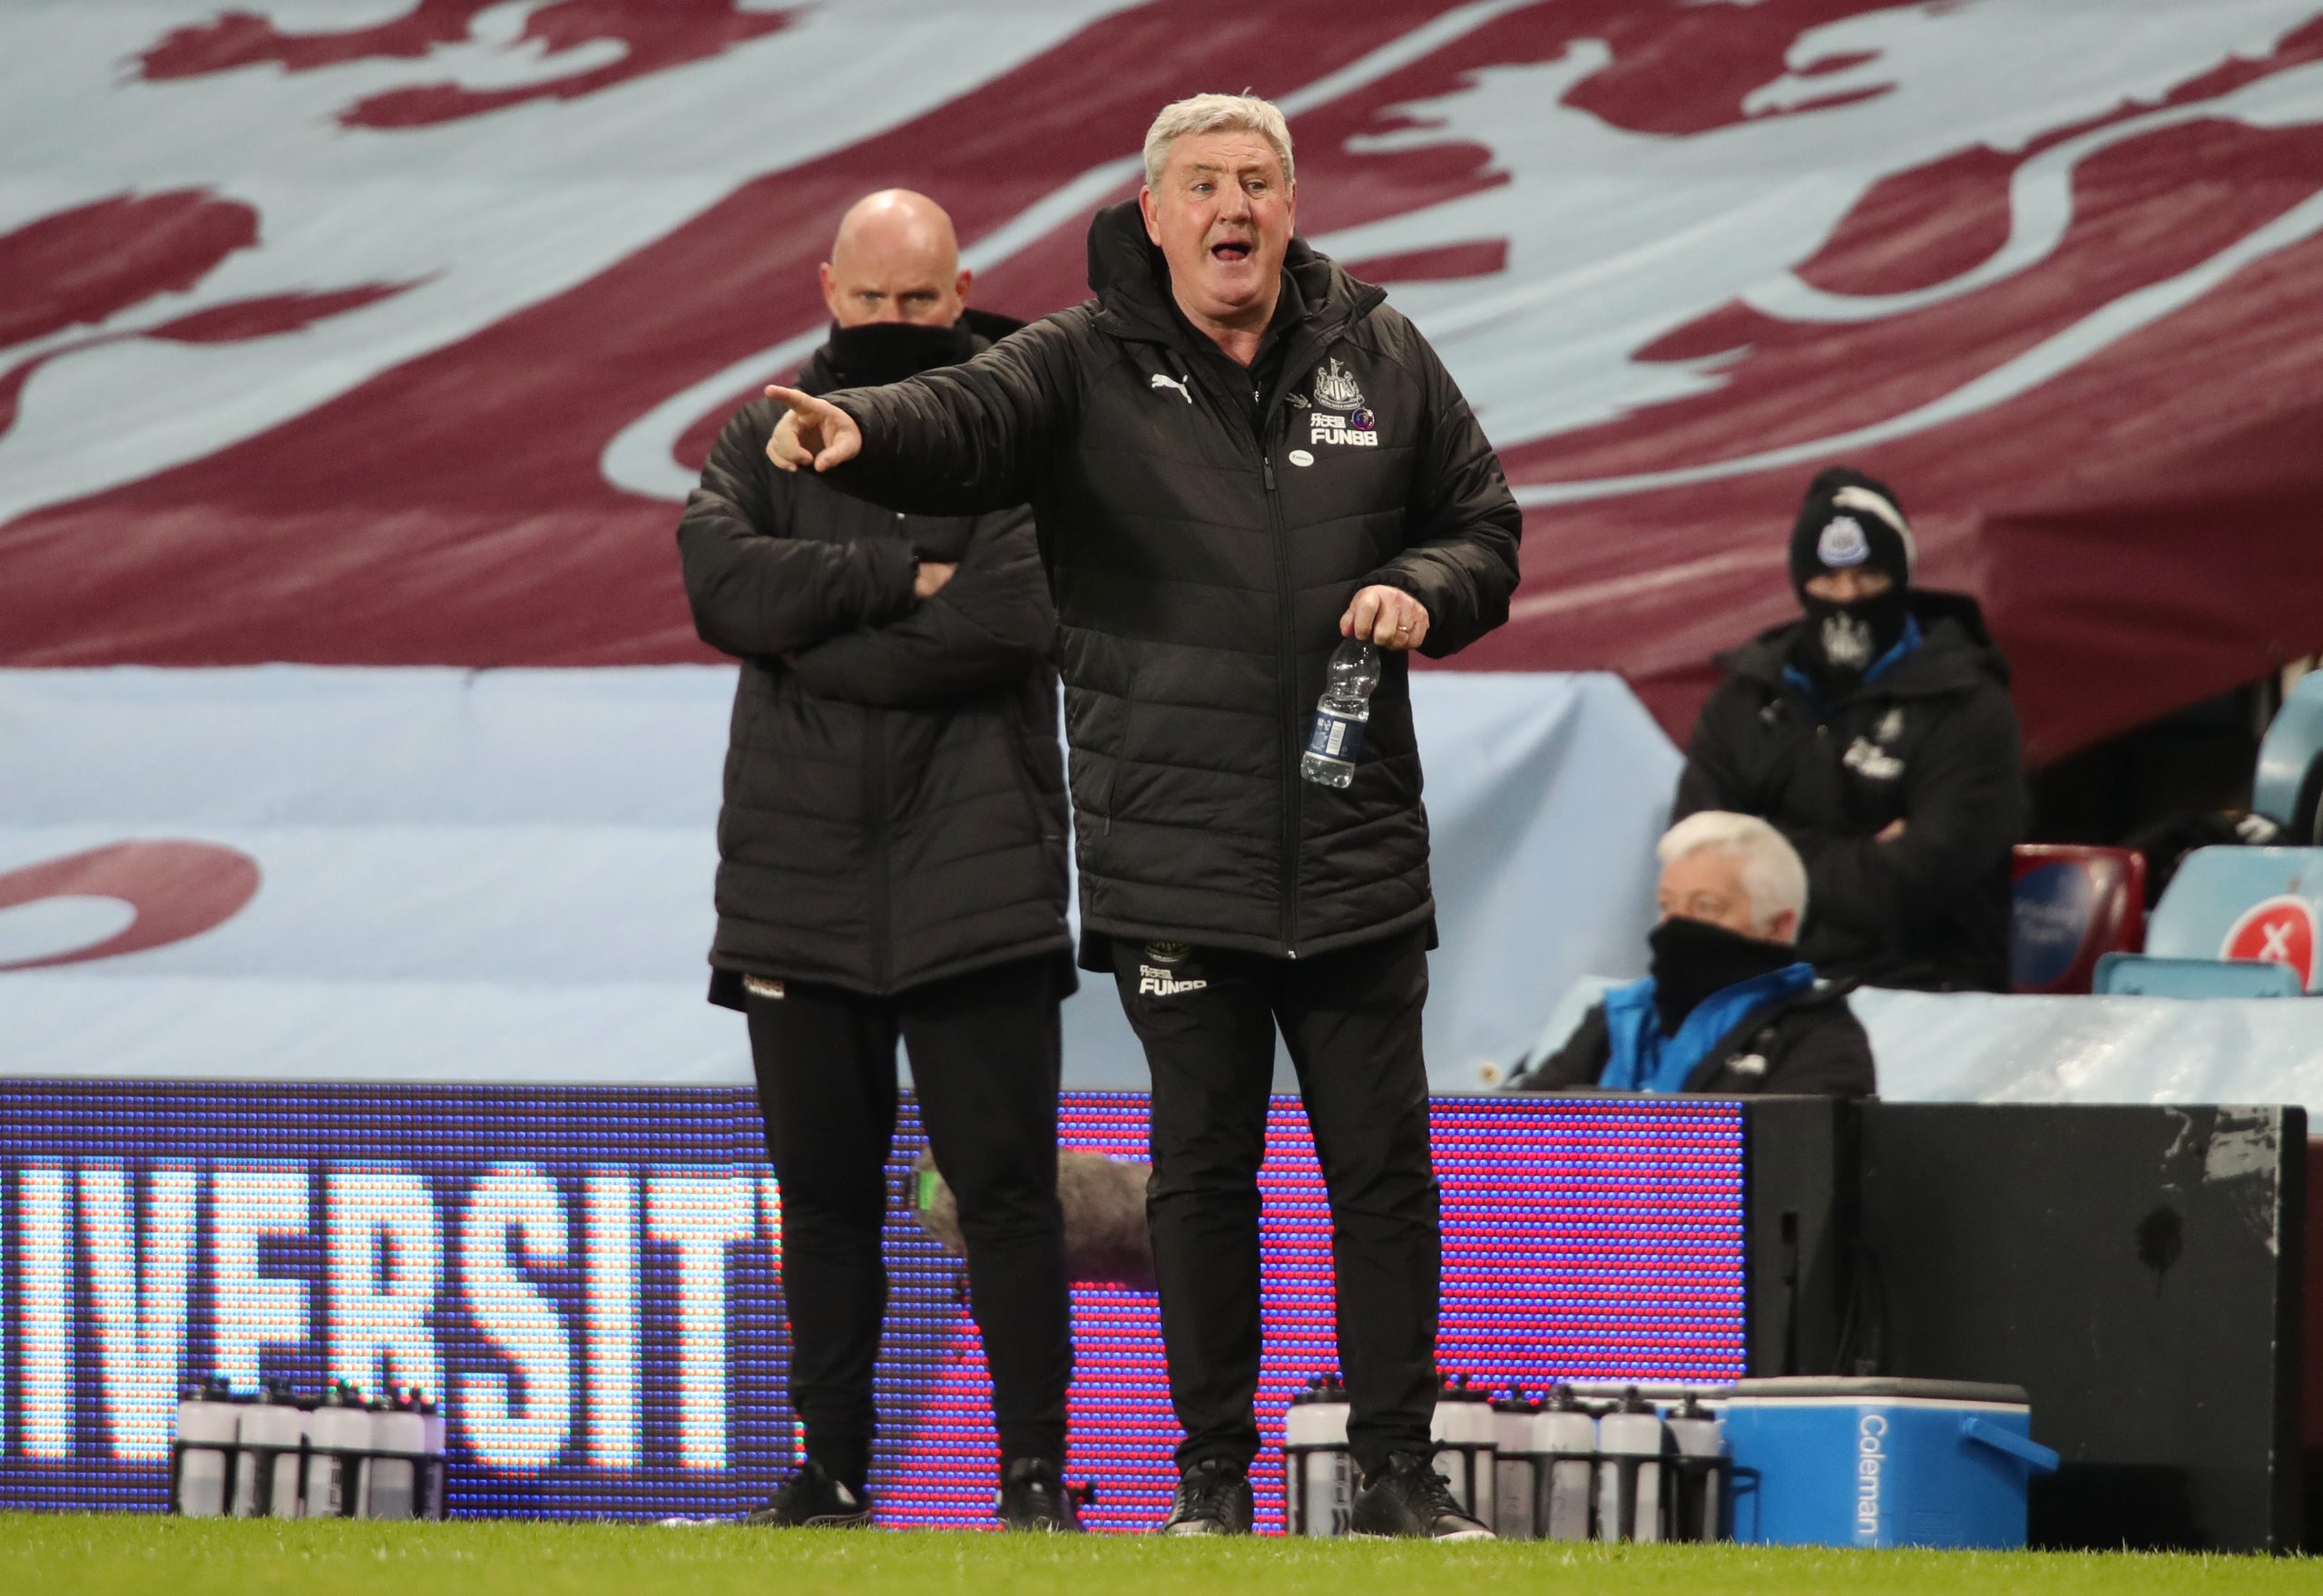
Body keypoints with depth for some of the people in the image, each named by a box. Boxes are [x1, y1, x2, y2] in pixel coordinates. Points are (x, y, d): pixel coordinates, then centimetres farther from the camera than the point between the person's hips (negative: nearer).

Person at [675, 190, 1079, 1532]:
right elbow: (722, 578, -6)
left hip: (974, 872, -3)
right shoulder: (768, 436, 12)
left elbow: (1016, 616, -14)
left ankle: (1036, 1469, -2)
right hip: (796, 877, 4)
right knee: (824, 1190, 7)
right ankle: (834, 1474, 13)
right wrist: (900, 580, -14)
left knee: (1004, 1179, -6)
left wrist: (819, 645, -9)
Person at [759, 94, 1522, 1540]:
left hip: (1356, 859, 2)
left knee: (1384, 1162, 4)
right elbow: (969, 419, -22)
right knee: (1204, 1167, 3)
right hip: (1171, 860, -2)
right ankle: (1214, 1471, 12)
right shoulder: (1088, 367, -2)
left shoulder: (1379, 359, 7)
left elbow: (1486, 526, 16)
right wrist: (865, 433, -44)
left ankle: (1401, 1469, 13)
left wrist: (1424, 592, -6)